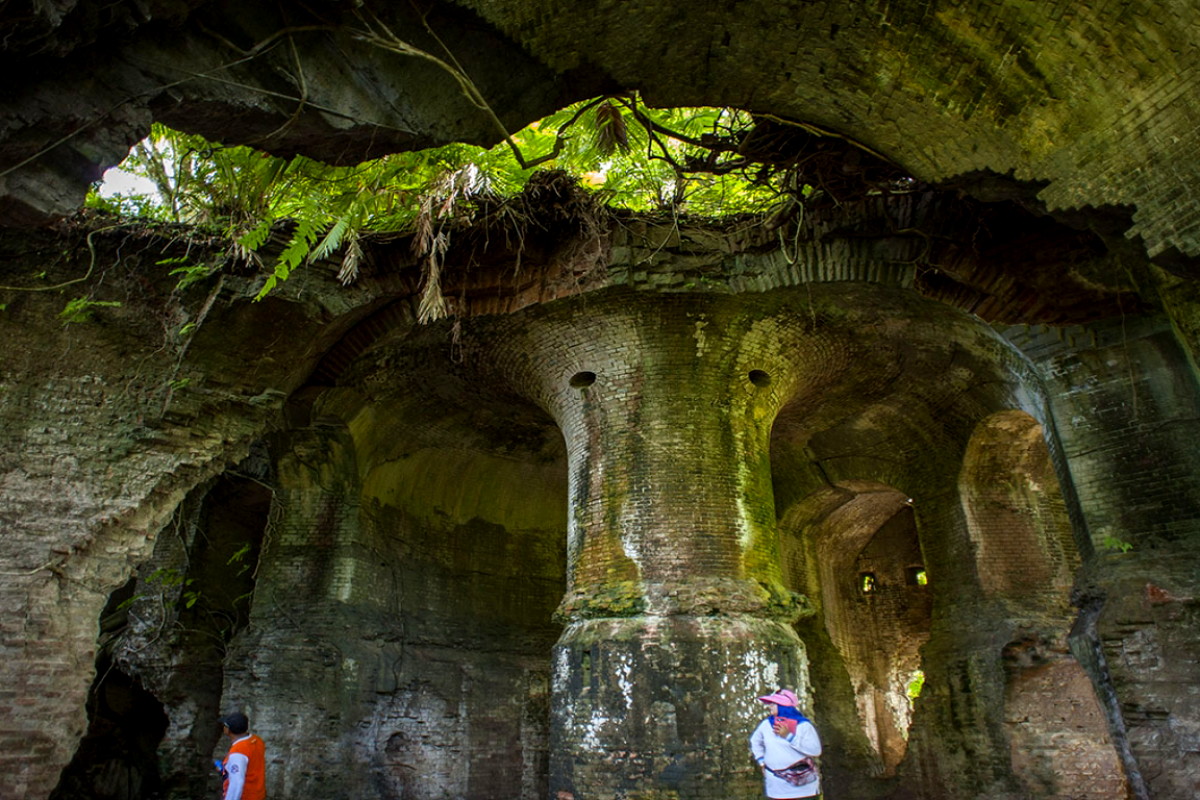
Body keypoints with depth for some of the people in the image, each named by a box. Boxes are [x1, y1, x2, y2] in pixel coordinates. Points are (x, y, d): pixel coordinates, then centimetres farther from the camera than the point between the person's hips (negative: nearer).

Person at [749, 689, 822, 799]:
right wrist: (761, 761, 13)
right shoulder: (766, 724, 6)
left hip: (803, 784, -3)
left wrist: (789, 736, -19)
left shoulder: (803, 726, -7)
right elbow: (755, 741, 24)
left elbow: (815, 750, -18)